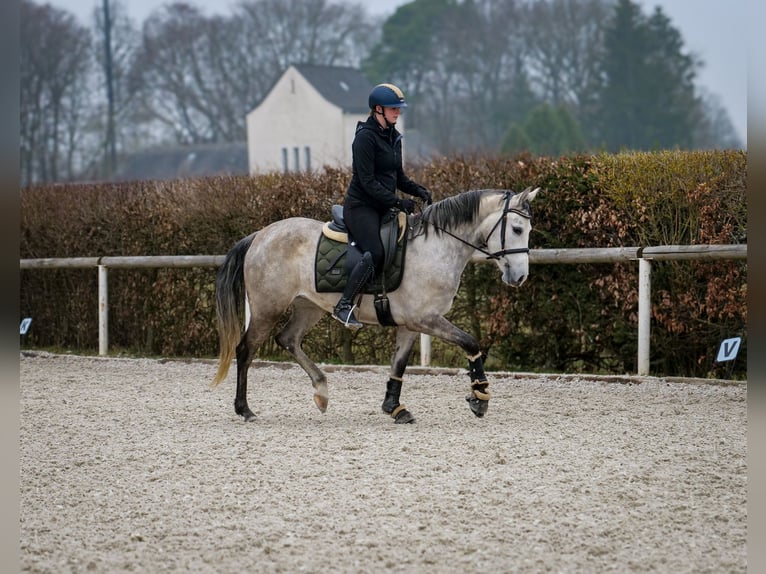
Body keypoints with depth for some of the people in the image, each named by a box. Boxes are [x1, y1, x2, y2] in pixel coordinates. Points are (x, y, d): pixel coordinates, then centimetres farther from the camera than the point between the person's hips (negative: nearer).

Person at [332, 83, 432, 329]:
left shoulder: (393, 136, 13)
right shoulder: (365, 137, -14)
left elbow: (398, 176, 20)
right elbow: (367, 181, -19)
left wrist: (418, 190, 1)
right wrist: (397, 202, -23)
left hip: (383, 207, 9)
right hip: (361, 205, -9)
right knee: (375, 253, -25)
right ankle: (343, 306, -20)